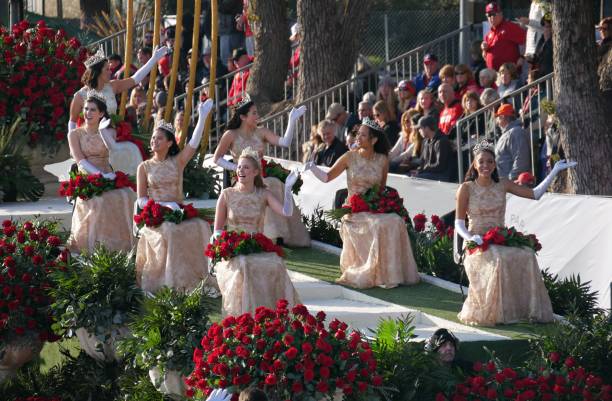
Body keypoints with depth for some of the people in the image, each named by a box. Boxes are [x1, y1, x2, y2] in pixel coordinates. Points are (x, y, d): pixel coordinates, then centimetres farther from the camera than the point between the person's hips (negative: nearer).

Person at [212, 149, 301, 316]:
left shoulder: (264, 195, 9)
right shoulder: (227, 195, 6)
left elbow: (286, 212, -8)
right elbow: (218, 230, 10)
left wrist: (288, 188, -17)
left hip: (258, 250, 1)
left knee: (275, 265, -31)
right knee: (242, 267, -36)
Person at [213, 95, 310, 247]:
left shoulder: (261, 132, 9)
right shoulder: (231, 135, 1)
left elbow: (285, 142, -3)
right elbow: (217, 159, 6)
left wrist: (292, 120, -10)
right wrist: (237, 168, -7)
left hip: (261, 177, 4)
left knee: (276, 185, -27)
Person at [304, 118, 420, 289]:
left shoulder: (382, 160, 6)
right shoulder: (350, 157, 0)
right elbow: (327, 177, 2)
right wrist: (312, 167, -15)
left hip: (375, 209, 3)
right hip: (355, 211, -3)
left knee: (396, 222, -27)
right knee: (381, 225, -31)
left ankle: (392, 273, -18)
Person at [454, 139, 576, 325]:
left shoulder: (502, 185, 11)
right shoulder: (467, 189, 1)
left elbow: (535, 194, 9)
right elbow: (459, 224, 1)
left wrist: (555, 171, 6)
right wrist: (471, 238, -19)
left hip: (500, 242, 3)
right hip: (477, 245, -3)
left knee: (527, 256, -28)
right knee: (498, 260, -37)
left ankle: (531, 310, -24)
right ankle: (488, 313, -27)